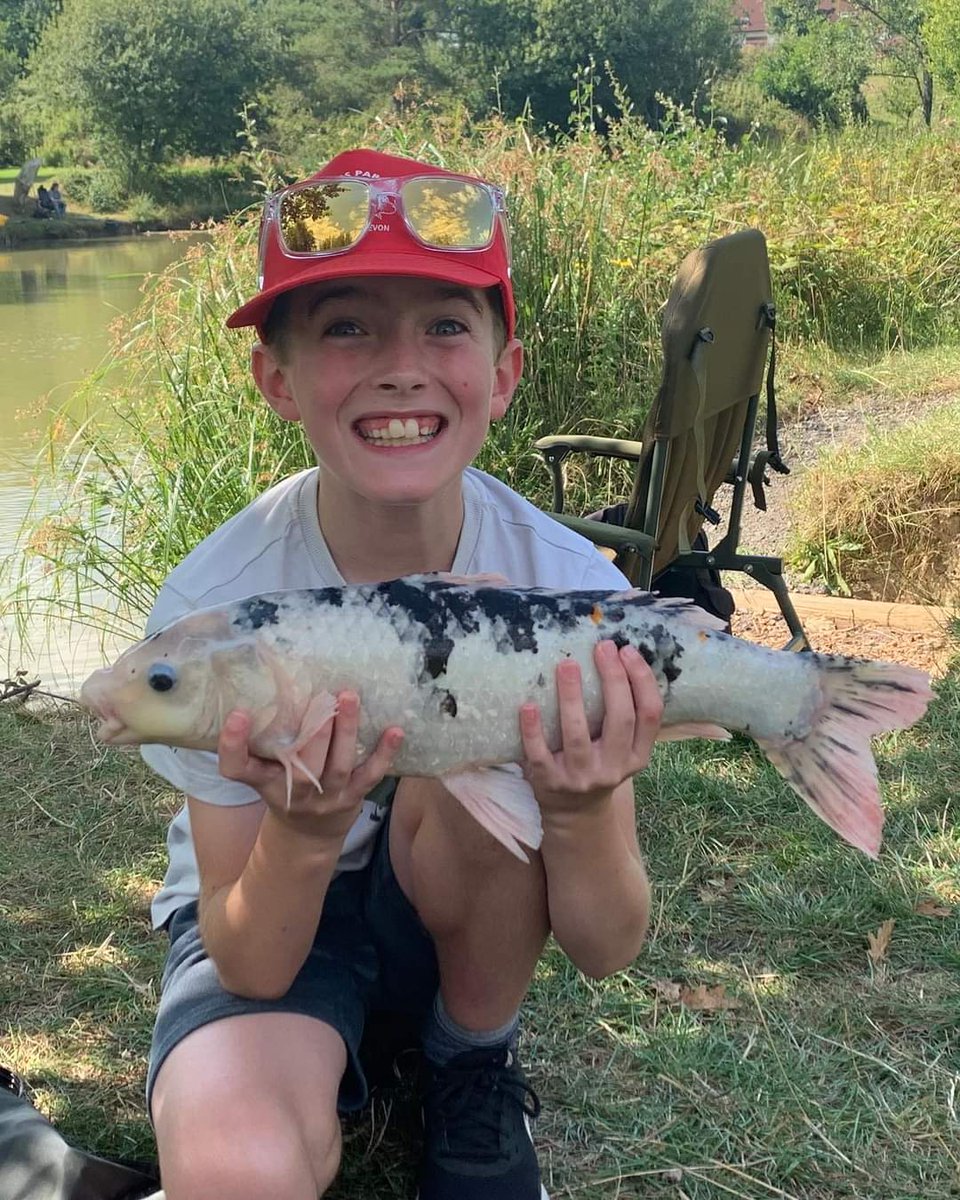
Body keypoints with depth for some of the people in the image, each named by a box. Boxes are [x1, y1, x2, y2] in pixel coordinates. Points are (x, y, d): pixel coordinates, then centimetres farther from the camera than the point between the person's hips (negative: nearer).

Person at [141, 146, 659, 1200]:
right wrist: (301, 836, -41)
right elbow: (249, 969, -20)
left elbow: (608, 951, -18)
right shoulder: (213, 602, -24)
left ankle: (474, 1061, -3)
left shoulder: (574, 587, -22)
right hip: (274, 918, -2)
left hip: (475, 914, 3)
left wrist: (581, 814, -39)